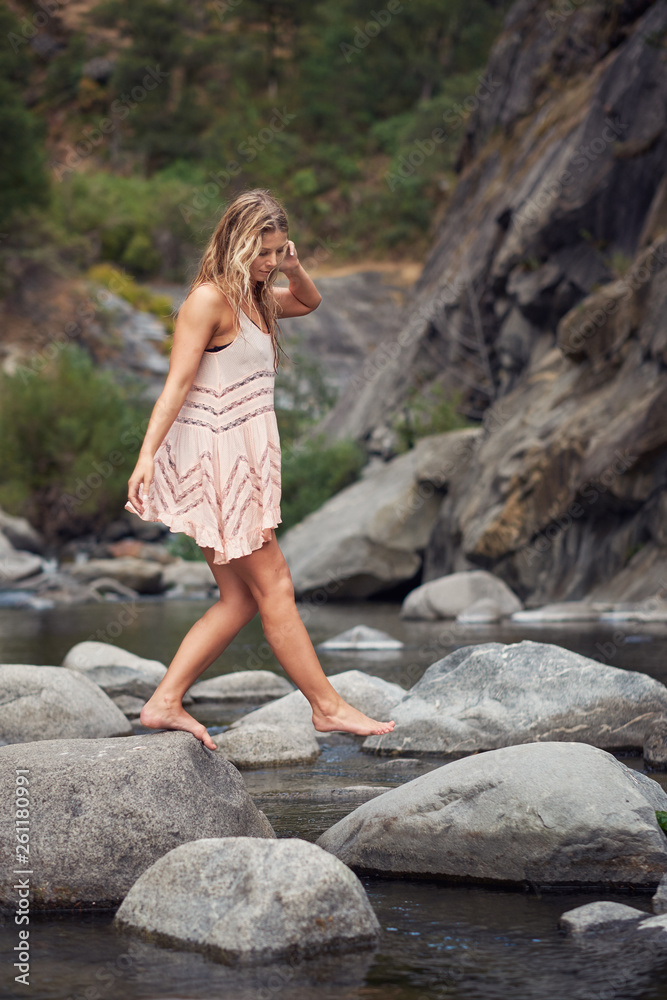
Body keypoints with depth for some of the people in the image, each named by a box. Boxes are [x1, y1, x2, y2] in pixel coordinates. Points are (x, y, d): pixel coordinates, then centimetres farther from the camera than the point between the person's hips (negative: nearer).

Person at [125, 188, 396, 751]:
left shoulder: (254, 296, 15)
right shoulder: (209, 298, -12)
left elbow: (309, 303, 33)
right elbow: (177, 383, -17)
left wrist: (293, 270, 10)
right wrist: (147, 455, -25)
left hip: (241, 460, 10)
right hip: (215, 450, -10)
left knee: (240, 599, 8)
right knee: (273, 585, -2)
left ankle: (165, 703, 8)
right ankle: (328, 707, 6)